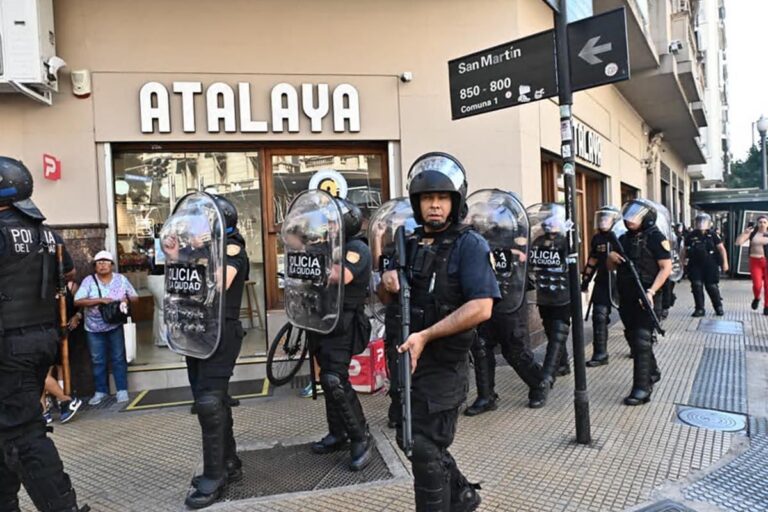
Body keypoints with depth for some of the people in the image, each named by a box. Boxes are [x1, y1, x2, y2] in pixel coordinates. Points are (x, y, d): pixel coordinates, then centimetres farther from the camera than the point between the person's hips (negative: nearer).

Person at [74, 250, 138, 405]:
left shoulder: (121, 279, -1)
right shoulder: (89, 281, -7)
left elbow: (135, 297, 5)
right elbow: (77, 301, -16)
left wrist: (127, 300, -18)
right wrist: (100, 300, -26)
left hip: (115, 326, 0)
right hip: (94, 328, 0)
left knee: (118, 358, 4)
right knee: (97, 361, 8)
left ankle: (122, 390, 12)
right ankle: (100, 391, 21)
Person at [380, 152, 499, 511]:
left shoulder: (469, 245, -13)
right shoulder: (407, 244, 7)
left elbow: (481, 308, -24)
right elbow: (388, 301, 15)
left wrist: (426, 336, -26)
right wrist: (387, 285, -9)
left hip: (443, 365, -8)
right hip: (407, 360, 8)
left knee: (424, 448, 1)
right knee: (410, 440, 20)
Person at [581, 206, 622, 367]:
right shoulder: (597, 238, 6)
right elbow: (592, 260, 15)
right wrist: (585, 280, 16)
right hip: (603, 283, 4)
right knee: (599, 317, -2)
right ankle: (600, 354, 5)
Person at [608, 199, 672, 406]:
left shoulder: (655, 237, -8)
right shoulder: (623, 239, 12)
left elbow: (666, 268, -13)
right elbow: (611, 268, 18)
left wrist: (651, 291, -22)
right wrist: (611, 258, -5)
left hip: (645, 299, -7)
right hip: (626, 298, 7)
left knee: (642, 341, -8)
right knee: (633, 339, 17)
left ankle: (642, 388, -4)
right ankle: (652, 373, 38)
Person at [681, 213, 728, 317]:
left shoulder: (712, 235, 1)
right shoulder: (691, 235, 5)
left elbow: (721, 248, 0)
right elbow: (684, 250, 12)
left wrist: (725, 262, -6)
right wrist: (683, 261, 2)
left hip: (710, 265, -1)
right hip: (695, 265, 2)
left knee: (711, 286, 2)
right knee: (696, 285, -5)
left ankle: (718, 307, 20)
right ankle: (699, 309, 4)